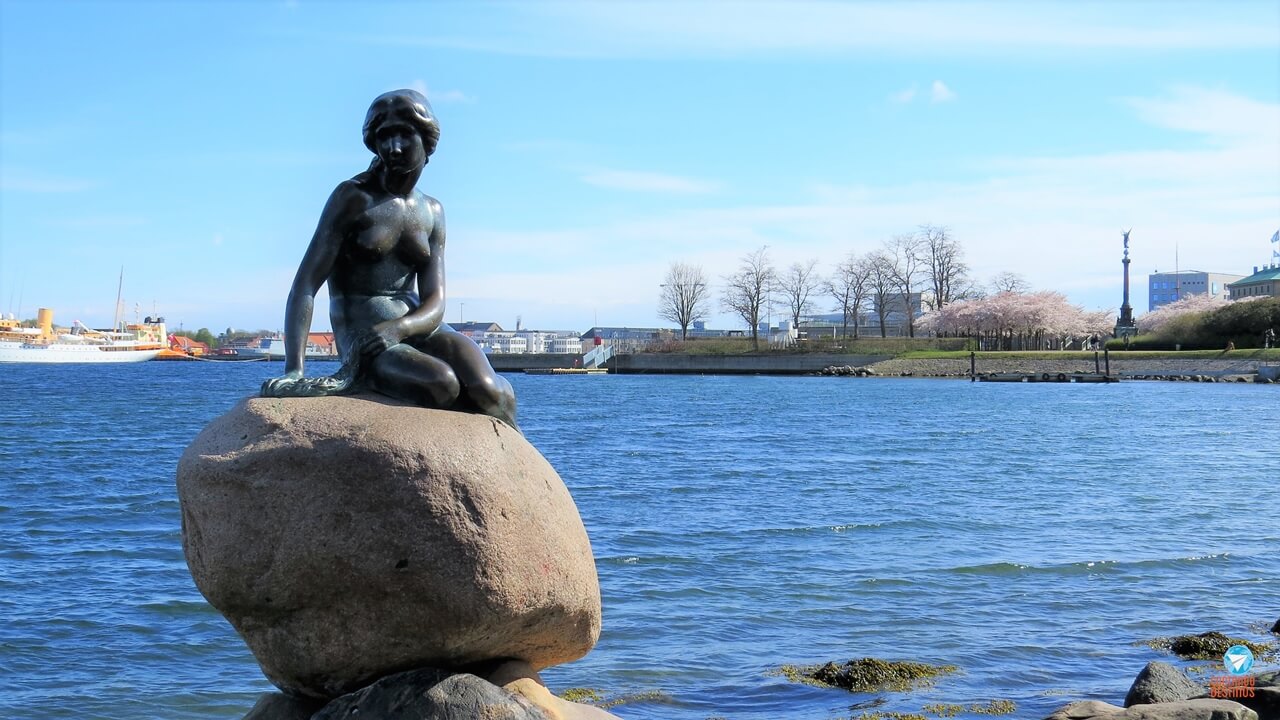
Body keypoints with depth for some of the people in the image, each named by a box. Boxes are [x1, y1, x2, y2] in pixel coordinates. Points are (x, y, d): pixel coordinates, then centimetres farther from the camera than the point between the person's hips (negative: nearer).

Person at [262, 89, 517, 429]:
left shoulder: (431, 211, 11)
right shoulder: (354, 197, -3)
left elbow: (435, 303, 2)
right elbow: (305, 285, -12)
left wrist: (398, 327, -23)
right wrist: (293, 371, -25)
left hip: (416, 326, 5)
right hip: (362, 336, -5)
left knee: (487, 392, -25)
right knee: (440, 384, -33)